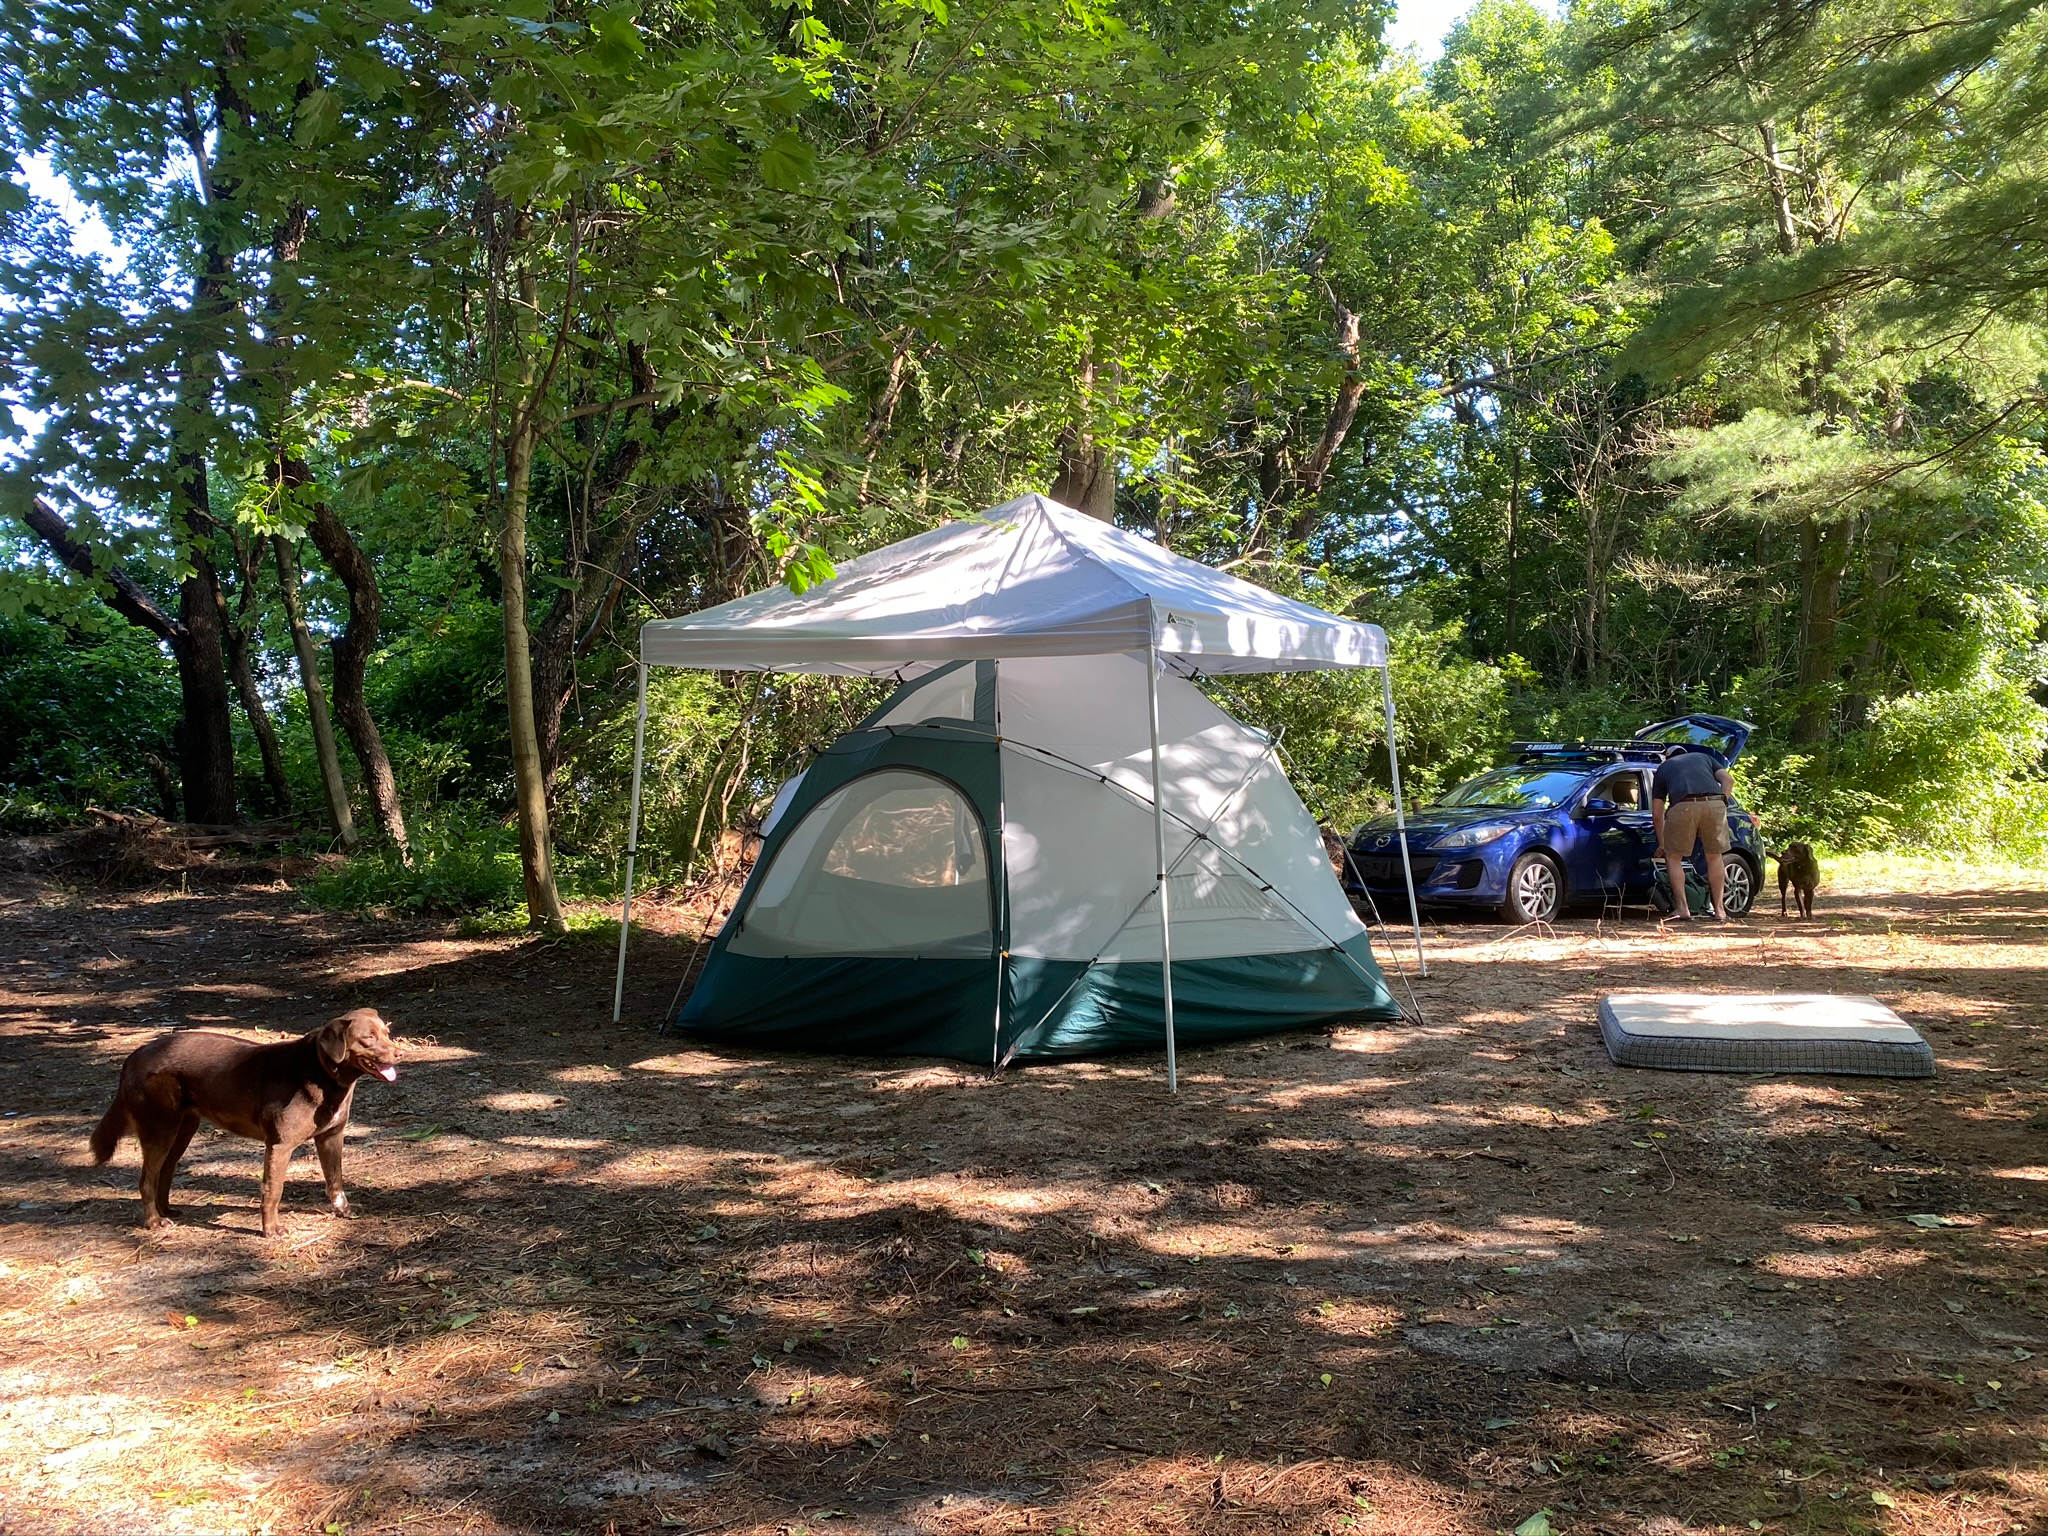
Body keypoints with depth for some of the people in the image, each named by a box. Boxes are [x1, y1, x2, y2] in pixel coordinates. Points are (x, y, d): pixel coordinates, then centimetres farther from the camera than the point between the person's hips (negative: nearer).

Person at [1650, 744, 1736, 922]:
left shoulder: (1663, 767, 30)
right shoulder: (1704, 757, 35)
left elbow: (1657, 815, 27)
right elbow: (1728, 779, 13)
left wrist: (1662, 844, 36)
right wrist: (1723, 802, 17)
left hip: (1684, 807, -2)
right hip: (1714, 804, 2)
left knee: (1674, 858, 14)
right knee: (1714, 857, 20)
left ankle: (1683, 909, 6)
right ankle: (1720, 909, 22)